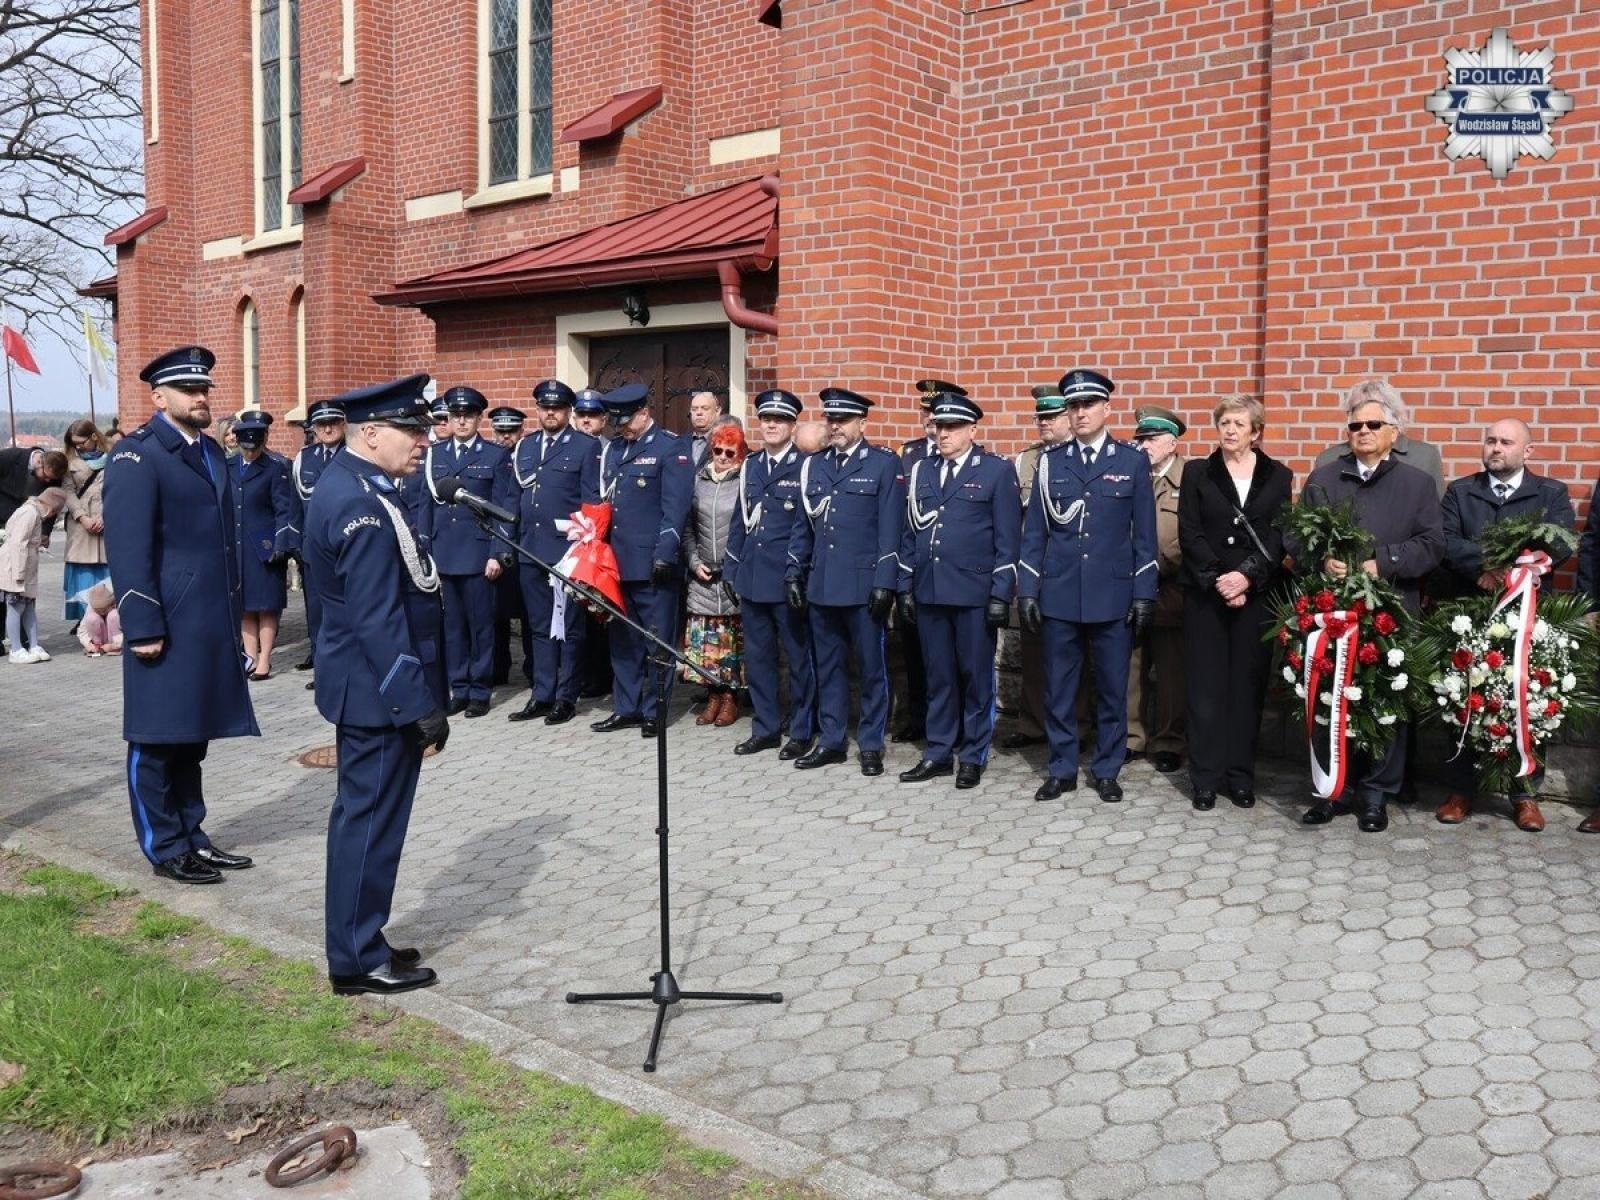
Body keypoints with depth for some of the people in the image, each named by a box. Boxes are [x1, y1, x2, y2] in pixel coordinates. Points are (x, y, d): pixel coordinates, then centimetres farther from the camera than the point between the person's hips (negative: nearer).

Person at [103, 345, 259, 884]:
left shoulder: (211, 451, 15)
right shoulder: (137, 454, -9)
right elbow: (128, 547, -15)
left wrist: (234, 612, 15)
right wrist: (143, 626, -19)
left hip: (212, 620, 8)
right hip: (167, 622, -7)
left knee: (193, 735, 15)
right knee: (157, 740, 4)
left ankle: (191, 835, 25)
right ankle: (165, 849, 14)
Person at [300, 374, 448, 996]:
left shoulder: (349, 482, 10)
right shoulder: (363, 507, -22)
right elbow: (378, 622, -25)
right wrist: (419, 703, -20)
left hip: (367, 687, 11)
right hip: (381, 693, -11)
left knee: (363, 816, 18)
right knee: (371, 819, 1)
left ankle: (357, 943, 31)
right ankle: (358, 960, 14)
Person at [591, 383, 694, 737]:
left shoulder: (673, 448, -5)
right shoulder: (611, 449, 16)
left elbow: (675, 507, -12)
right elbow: (602, 502, 19)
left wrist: (664, 554, -18)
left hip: (653, 563, -7)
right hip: (616, 562, 7)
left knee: (657, 641, 2)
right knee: (622, 640, 13)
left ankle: (654, 711, 12)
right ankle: (626, 708, 22)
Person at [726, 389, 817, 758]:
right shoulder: (749, 467, 12)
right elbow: (740, 521, 16)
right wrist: (733, 570, 12)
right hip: (752, 577, 6)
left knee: (798, 657, 5)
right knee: (757, 657, 12)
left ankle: (802, 732, 15)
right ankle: (765, 728, 24)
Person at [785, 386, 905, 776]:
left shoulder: (884, 464, -2)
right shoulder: (813, 465, 12)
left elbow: (891, 528, -7)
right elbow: (803, 526, 15)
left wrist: (885, 583, -12)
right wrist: (794, 574, 8)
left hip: (863, 584, -5)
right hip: (821, 585, 5)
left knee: (871, 667, 4)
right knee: (828, 666, 11)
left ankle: (871, 744, 13)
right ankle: (832, 741, 21)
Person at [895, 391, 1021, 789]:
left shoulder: (997, 471, -1)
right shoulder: (920, 471, 12)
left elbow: (1008, 539, -4)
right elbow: (910, 534, 14)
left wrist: (1000, 594, -10)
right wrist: (906, 588, 9)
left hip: (975, 592, -4)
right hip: (929, 592, 4)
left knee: (976, 677, 4)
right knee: (938, 677, 11)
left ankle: (973, 756, 15)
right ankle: (939, 753, 20)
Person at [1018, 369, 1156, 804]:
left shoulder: (1133, 461, 3)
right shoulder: (1050, 461, 6)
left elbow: (1144, 535, 2)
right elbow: (1034, 531, 7)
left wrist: (1144, 594, -3)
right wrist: (1027, 590, 1)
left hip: (1113, 596, -1)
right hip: (1059, 595, 1)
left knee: (1112, 689, 7)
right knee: (1058, 690, 7)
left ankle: (1106, 770, 20)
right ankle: (1062, 770, 19)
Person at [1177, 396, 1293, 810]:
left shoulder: (1277, 476, 8)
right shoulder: (1197, 472, 6)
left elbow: (1279, 536, -1)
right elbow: (1190, 534, -1)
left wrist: (1247, 576, -15)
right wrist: (1219, 581, -12)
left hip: (1256, 594, 1)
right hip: (1205, 595, 0)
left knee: (1248, 685, 4)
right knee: (1206, 686, 1)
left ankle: (1241, 776, 12)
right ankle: (1205, 778, 6)